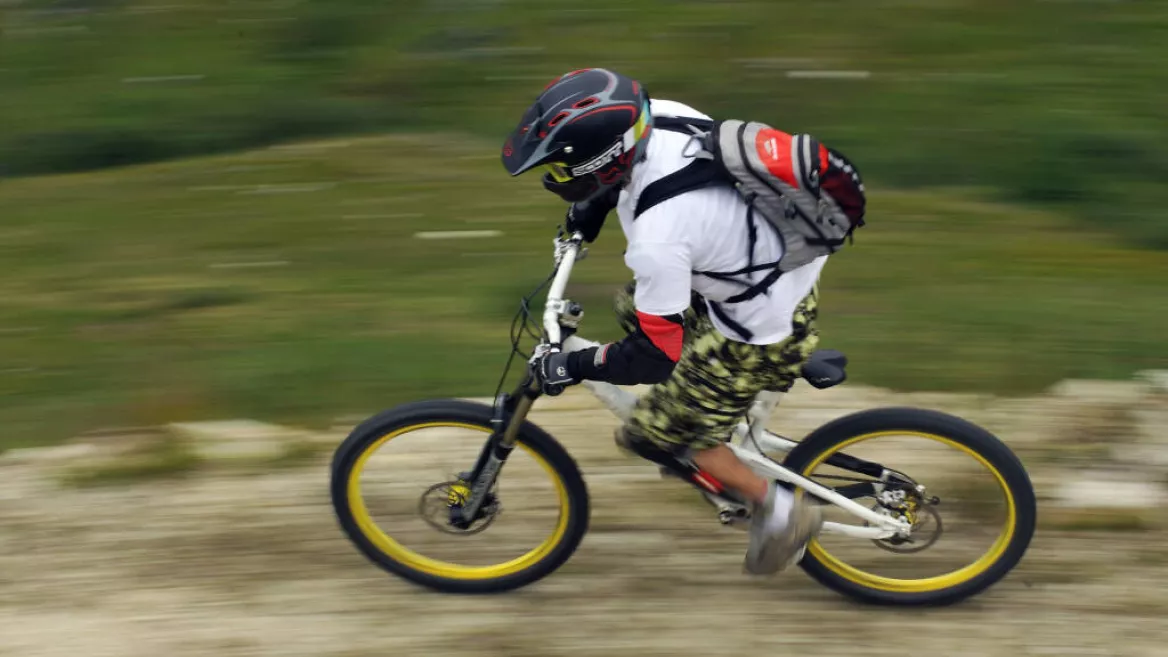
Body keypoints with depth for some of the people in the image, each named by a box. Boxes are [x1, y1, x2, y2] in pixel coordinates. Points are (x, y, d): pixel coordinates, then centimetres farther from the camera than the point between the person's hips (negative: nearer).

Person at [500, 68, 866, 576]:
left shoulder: (657, 240, -37)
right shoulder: (660, 114, -17)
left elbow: (655, 353, -25)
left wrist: (571, 368, -11)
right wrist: (593, 203, 15)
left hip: (763, 334, -8)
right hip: (788, 262, 8)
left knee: (660, 431, 9)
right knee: (633, 308, 25)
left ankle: (779, 509, 21)